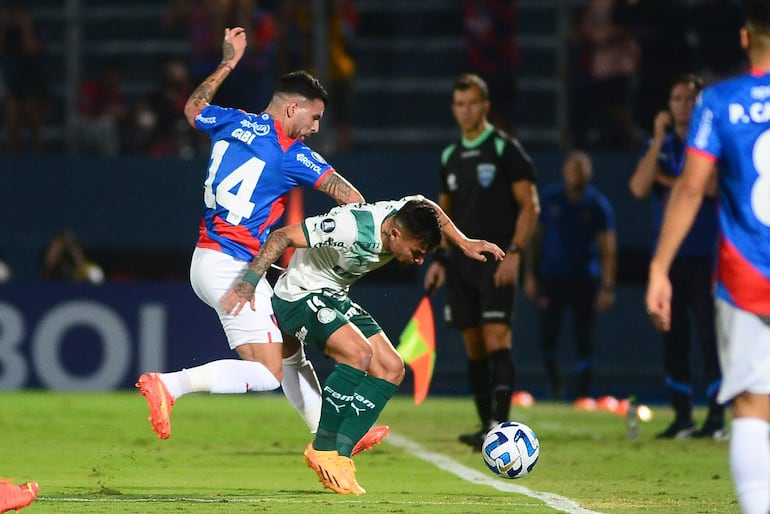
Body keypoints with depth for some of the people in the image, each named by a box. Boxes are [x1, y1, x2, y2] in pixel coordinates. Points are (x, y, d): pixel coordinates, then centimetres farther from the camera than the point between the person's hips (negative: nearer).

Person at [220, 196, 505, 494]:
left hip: (336, 298, 9)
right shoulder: (350, 228, -33)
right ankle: (323, 450, -18)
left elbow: (429, 209, 16)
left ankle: (339, 454, -5)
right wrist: (249, 282, -30)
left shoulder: (405, 213, -10)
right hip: (299, 297, -9)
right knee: (358, 353, -30)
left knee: (391, 369, -3)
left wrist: (463, 243, 12)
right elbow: (283, 237, -29)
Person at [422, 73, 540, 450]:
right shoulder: (450, 157, 15)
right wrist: (439, 259, 12)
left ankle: (501, 423, -21)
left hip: (496, 260, -6)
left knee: (496, 338, -15)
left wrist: (514, 252, -16)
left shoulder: (505, 149, -3)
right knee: (473, 346, 5)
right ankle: (486, 424, 11)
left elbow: (529, 206, -7)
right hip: (460, 263, 6)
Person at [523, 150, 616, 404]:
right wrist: (529, 274, 3)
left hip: (585, 278, -1)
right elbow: (535, 237, 8)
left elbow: (607, 247, -4)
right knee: (547, 334, -5)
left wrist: (607, 286, -12)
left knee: (584, 337, -3)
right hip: (552, 276, 1)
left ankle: (582, 393, 1)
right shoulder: (550, 198, 2)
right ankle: (553, 381, 18)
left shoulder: (597, 205, -2)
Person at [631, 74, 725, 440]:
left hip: (705, 254, -5)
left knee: (709, 334, -10)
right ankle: (682, 417, 8)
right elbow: (639, 188, -2)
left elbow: (714, 185, -16)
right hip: (668, 255, 5)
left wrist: (669, 179, -6)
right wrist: (658, 140, -5)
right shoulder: (659, 146, 14)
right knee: (673, 338, 3)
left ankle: (717, 416, -8)